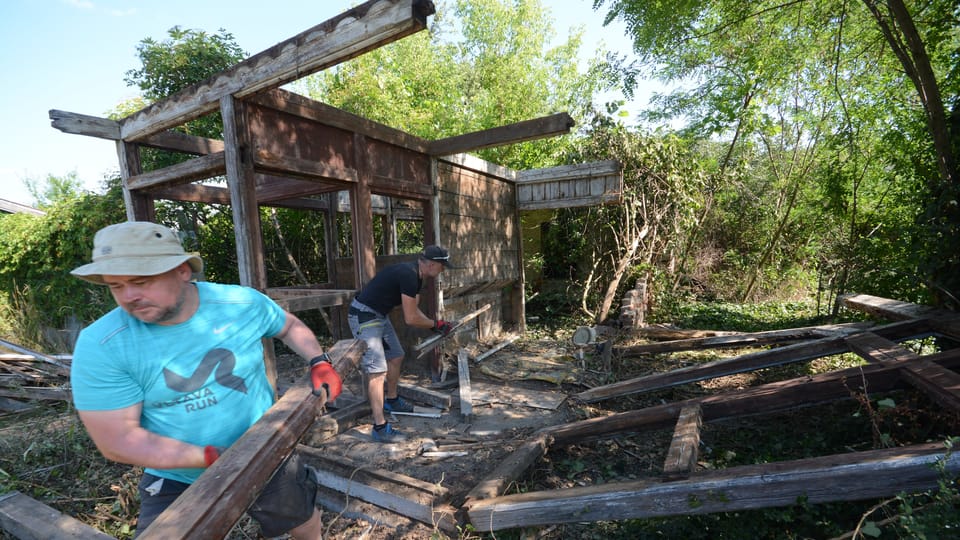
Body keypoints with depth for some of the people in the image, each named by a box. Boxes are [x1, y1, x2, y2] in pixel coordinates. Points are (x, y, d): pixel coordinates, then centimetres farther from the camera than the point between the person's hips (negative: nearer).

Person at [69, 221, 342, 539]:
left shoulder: (243, 303, -16)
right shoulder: (101, 345, -20)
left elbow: (289, 325, 4)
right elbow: (117, 440, -20)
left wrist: (319, 362, -12)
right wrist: (216, 457, -25)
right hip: (176, 481, -1)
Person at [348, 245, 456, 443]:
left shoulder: (416, 276, 6)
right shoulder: (408, 275, -25)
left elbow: (413, 310, 13)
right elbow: (411, 319, -23)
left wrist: (436, 324, 2)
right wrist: (436, 324, -8)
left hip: (379, 315, 11)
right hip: (364, 317, -11)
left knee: (395, 357, 20)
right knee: (377, 371, -12)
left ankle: (391, 400, 40)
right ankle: (380, 428, -7)